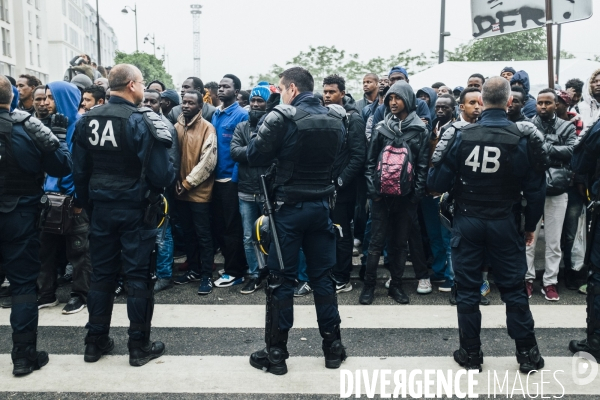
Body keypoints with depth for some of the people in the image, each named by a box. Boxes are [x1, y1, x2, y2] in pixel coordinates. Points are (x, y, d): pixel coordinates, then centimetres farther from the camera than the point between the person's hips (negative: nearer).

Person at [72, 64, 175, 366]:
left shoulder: (87, 121, 3)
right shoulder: (140, 120, -15)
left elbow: (80, 171, 6)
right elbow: (160, 173, -20)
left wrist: (88, 204, 17)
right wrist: (170, 175, 2)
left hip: (101, 208, 5)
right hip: (135, 209, -5)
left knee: (101, 273, 14)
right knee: (138, 275, 4)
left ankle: (95, 341, 25)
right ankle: (139, 346, 13)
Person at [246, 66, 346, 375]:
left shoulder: (282, 117, -13)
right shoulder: (335, 118, 4)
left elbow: (254, 156, -8)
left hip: (289, 206, -5)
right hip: (321, 204, 5)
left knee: (281, 278, 4)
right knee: (323, 276, 14)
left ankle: (276, 352, 13)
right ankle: (333, 345, 23)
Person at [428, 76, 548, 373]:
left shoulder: (460, 136, -10)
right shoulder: (524, 139, -8)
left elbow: (436, 184, -10)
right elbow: (535, 190, -3)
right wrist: (530, 226, 10)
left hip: (467, 222, 0)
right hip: (503, 223, 1)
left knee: (467, 289, 10)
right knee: (513, 289, 13)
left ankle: (470, 354, 21)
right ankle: (527, 355, 24)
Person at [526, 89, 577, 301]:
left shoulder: (567, 127, 8)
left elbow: (573, 150, -8)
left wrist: (545, 147, -14)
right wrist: (555, 151, -16)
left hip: (558, 191, 1)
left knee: (554, 241, 8)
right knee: (529, 238, 6)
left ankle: (550, 281, 18)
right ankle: (528, 278, 19)